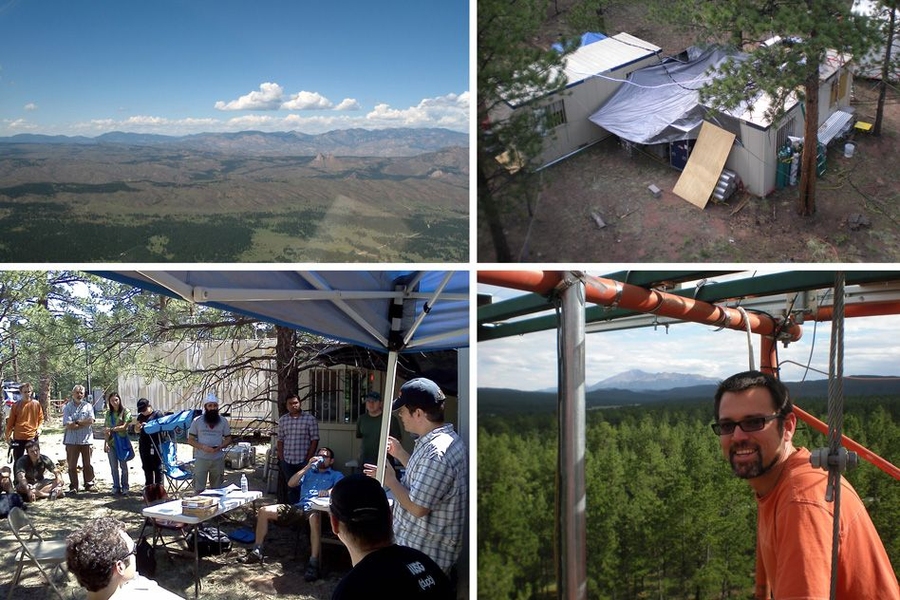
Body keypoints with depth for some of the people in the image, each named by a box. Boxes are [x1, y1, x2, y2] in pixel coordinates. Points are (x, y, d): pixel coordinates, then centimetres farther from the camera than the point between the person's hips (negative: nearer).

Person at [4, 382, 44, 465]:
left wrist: (39, 428, -7)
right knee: (18, 461, 5)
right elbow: (10, 422, 3)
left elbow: (41, 418, 10)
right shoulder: (16, 405, -2)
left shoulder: (36, 404, 2)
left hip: (33, 437, 1)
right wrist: (8, 436, 1)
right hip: (18, 438, -1)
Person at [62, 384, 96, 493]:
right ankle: (73, 486, 9)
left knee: (87, 464, 7)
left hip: (86, 439, 1)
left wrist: (77, 422, -10)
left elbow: (91, 421, -7)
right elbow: (67, 425, -9)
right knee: (72, 465, 2)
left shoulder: (88, 406, 8)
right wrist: (84, 423, -7)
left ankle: (89, 484, 16)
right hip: (71, 440, -1)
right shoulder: (67, 407, 3)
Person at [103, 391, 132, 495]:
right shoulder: (109, 413, 10)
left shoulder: (125, 412, -2)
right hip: (111, 442, 3)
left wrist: (111, 429, -14)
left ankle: (124, 487, 9)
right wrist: (106, 442, -3)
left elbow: (124, 427, -10)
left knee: (123, 465, 2)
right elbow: (106, 429, 5)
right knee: (114, 466, 6)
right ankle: (116, 487, 13)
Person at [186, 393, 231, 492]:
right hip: (201, 459, -2)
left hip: (218, 459, 2)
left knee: (216, 489, 9)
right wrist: (203, 447, -16)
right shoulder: (197, 421, 0)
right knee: (199, 489, -1)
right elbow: (190, 440, 1)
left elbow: (228, 439, 10)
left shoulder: (223, 421, 4)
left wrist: (219, 447, -11)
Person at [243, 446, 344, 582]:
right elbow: (291, 483, 17)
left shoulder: (336, 475, 20)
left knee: (314, 517, -44)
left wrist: (328, 491, -26)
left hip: (318, 508, -6)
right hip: (299, 506, 6)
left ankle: (313, 564, -46)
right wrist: (308, 466, 10)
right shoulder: (309, 472, 34)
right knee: (264, 511, -5)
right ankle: (257, 552, 0)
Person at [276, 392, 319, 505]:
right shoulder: (282, 420, 9)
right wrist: (281, 459, 4)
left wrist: (308, 459, -8)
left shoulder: (310, 419, -2)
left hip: (304, 461, -3)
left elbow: (314, 440, -4)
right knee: (291, 489, 10)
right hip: (287, 462, 3)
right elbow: (280, 440, 11)